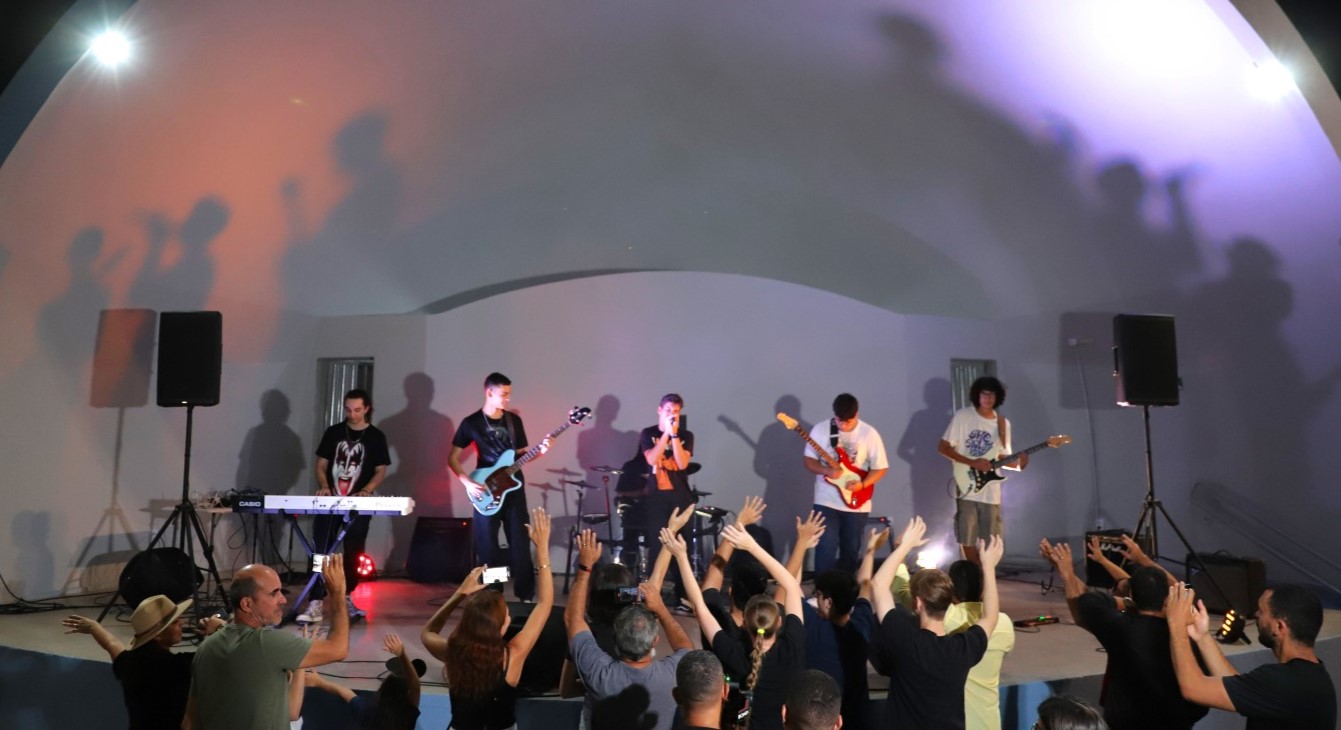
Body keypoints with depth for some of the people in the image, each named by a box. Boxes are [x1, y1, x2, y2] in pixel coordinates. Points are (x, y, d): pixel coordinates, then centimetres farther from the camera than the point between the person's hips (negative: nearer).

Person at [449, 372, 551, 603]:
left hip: (514, 490, 3)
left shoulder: (514, 420, 7)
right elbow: (452, 458, 0)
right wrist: (468, 483, -13)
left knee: (520, 545, 1)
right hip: (486, 492, -2)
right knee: (487, 548, 2)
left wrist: (540, 450, -8)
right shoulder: (471, 423, -3)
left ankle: (526, 596, 10)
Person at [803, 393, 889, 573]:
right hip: (826, 501, -1)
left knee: (850, 550, 10)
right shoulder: (820, 429, -5)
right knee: (826, 547, -10)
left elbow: (880, 468, -2)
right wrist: (826, 470, -20)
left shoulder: (869, 434, -6)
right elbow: (809, 460, 0)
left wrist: (862, 484, -19)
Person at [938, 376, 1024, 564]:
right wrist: (973, 462, -17)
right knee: (967, 540, 0)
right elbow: (944, 447, -7)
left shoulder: (1003, 423, 8)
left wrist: (1018, 463, -10)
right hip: (967, 488, -3)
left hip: (991, 492, 3)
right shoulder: (962, 416, -5)